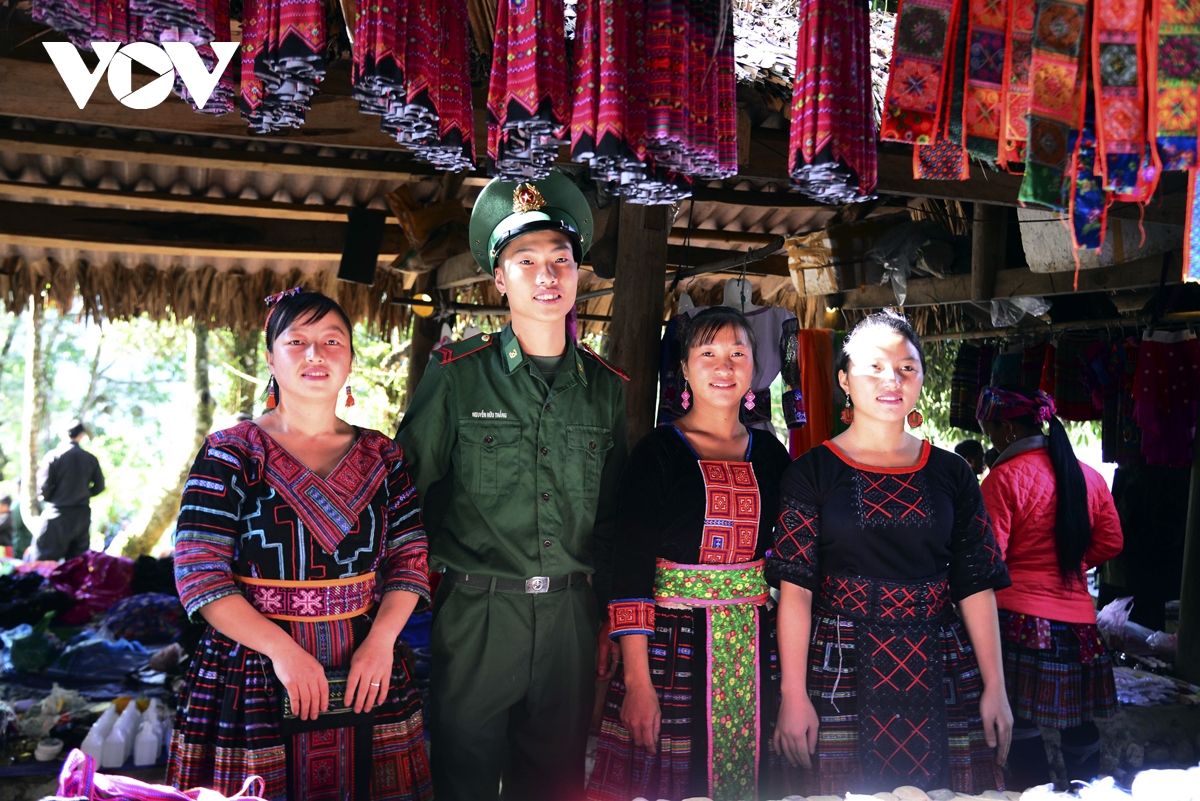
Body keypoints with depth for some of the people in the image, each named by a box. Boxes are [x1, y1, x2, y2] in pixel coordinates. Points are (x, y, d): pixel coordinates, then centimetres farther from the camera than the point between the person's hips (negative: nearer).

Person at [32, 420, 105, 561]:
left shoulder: (53, 456, -8)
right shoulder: (91, 459, 2)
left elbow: (44, 489, -10)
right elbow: (99, 487, 6)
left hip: (57, 515, -4)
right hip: (82, 516, 4)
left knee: (43, 562, 0)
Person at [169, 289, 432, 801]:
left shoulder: (382, 457, 6)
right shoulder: (231, 453, -4)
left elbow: (409, 560, 5)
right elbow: (200, 575, -10)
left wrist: (381, 640, -11)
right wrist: (282, 649, -18)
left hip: (365, 679, 3)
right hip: (255, 677, -3)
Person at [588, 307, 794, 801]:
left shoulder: (770, 454, 8)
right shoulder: (659, 451, -4)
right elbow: (629, 567, -9)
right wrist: (637, 680, -16)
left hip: (757, 646, 4)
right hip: (671, 643, -3)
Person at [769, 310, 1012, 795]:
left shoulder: (951, 474, 9)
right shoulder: (813, 471, 0)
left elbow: (976, 586, 7)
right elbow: (795, 587, -5)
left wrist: (995, 687, 2)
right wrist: (793, 693, -11)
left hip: (940, 673, 3)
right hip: (841, 676, -2)